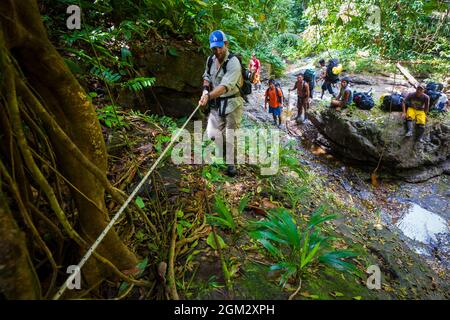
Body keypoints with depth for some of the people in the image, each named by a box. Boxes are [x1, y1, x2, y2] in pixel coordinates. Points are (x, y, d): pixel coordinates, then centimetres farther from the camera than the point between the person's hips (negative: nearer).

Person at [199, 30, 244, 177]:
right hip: (216, 103, 6)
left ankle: (231, 163, 17)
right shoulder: (210, 60, 3)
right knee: (212, 134, 5)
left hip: (232, 102, -6)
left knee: (230, 134, 0)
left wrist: (209, 96, -43)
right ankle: (225, 150, 34)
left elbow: (225, 86, -30)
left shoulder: (233, 63, -19)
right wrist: (205, 89, -3)